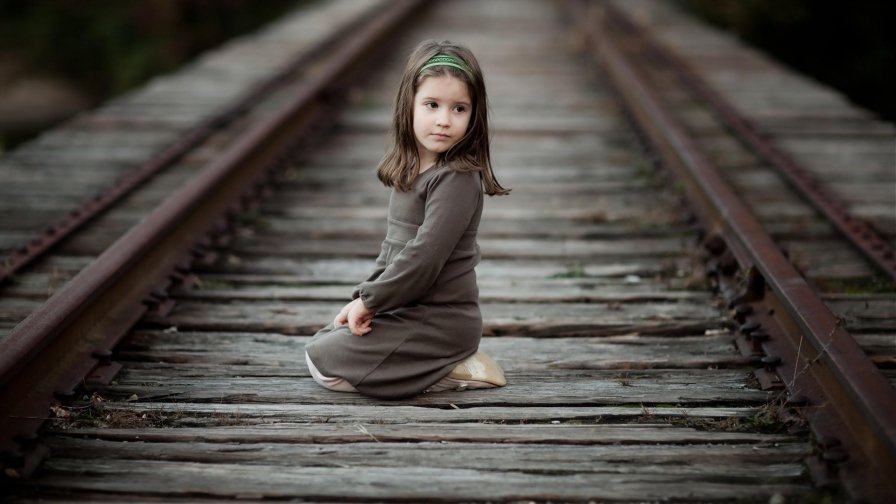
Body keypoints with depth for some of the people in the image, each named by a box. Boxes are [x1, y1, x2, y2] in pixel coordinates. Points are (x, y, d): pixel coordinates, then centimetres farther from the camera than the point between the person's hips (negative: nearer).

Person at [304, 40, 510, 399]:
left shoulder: (456, 179, -21)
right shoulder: (410, 169, 8)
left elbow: (423, 257, -24)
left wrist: (371, 299, -14)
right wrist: (366, 297, 5)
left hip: (439, 318, -9)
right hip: (407, 307, 9)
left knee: (324, 362, -9)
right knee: (323, 340, 20)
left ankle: (454, 372, -7)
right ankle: (448, 359, 12)